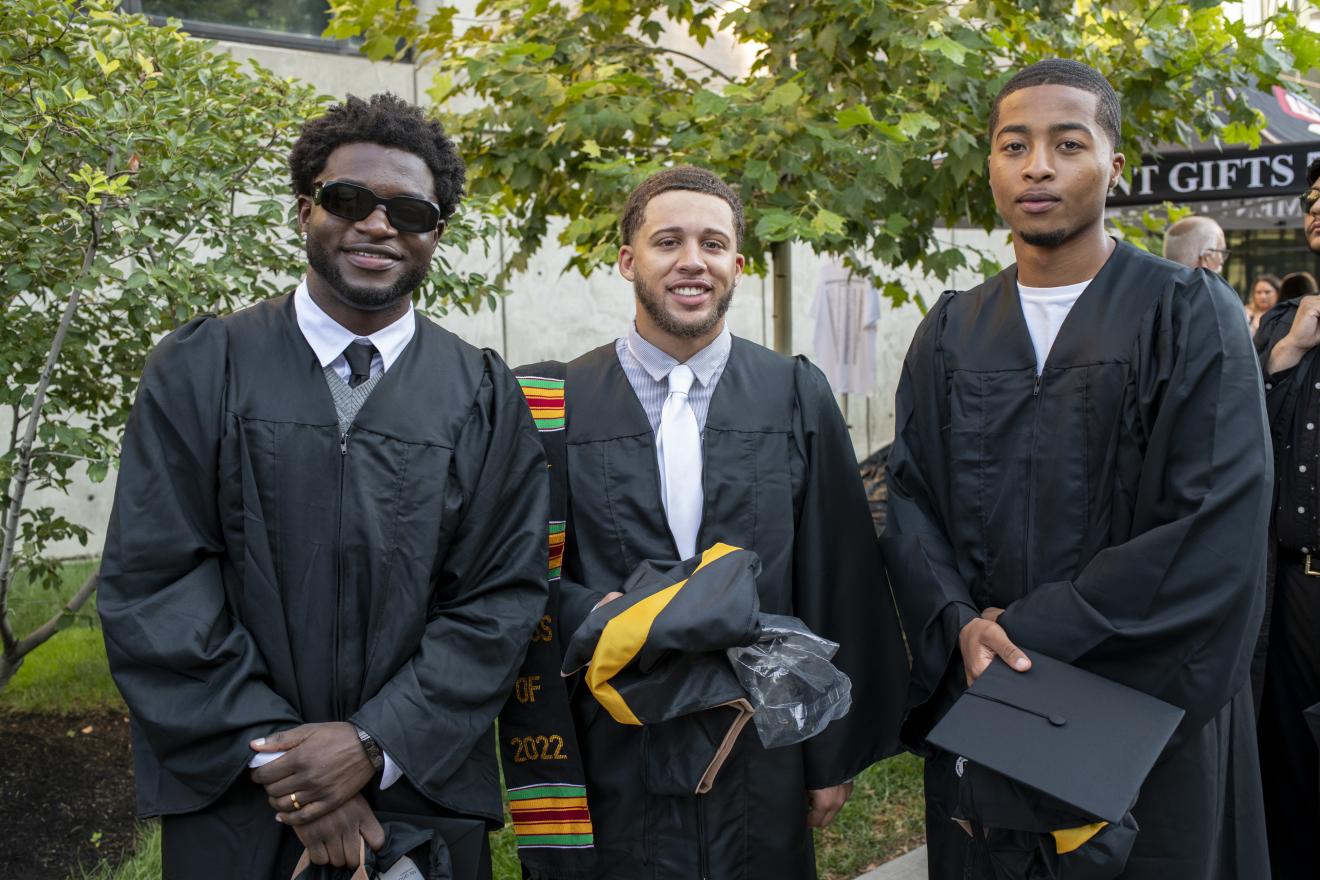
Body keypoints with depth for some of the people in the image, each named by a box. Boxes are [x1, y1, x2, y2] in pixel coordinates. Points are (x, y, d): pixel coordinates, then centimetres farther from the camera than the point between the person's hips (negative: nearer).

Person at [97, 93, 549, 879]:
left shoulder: (487, 400, 1)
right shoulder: (200, 372, -1)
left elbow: (503, 599, -3)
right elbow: (151, 585, -6)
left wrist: (377, 743, -14)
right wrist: (273, 756, -13)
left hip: (423, 797, 1)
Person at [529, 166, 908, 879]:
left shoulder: (799, 396, 2)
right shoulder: (560, 401, -1)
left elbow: (839, 585, 3)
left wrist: (836, 755, 3)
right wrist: (590, 611, -19)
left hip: (764, 761, 1)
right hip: (613, 764, -1)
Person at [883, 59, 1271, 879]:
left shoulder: (1193, 316, -7)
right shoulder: (951, 332, 7)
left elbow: (1223, 527, -15)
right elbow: (911, 496, 4)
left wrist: (1031, 629, -17)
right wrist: (960, 626, -15)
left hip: (1148, 711, -3)